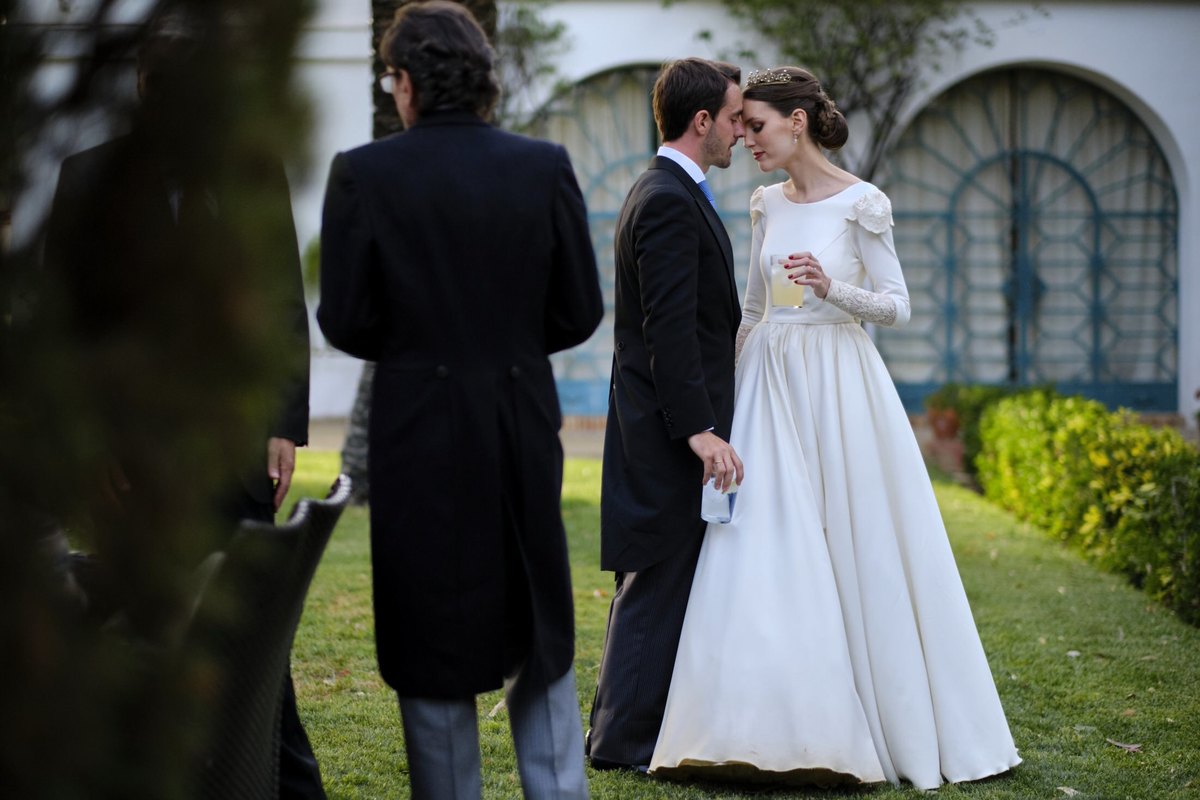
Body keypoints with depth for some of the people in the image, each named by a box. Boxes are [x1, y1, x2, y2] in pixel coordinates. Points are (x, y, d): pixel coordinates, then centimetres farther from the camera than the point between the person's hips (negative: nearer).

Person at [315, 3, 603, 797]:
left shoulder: (363, 174, -9)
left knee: (431, 645, 9)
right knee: (540, 637, 16)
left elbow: (346, 321, -8)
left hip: (418, 432, -2)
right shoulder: (545, 167, -3)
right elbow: (580, 311, 0)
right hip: (524, 425, 2)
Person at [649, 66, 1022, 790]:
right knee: (766, 556, -2)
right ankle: (781, 729, 4)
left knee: (858, 547, -1)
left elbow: (899, 306, -5)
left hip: (839, 386, -5)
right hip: (771, 383, 5)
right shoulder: (767, 205, 11)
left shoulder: (861, 203, -6)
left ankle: (893, 720, 13)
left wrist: (832, 287, -21)